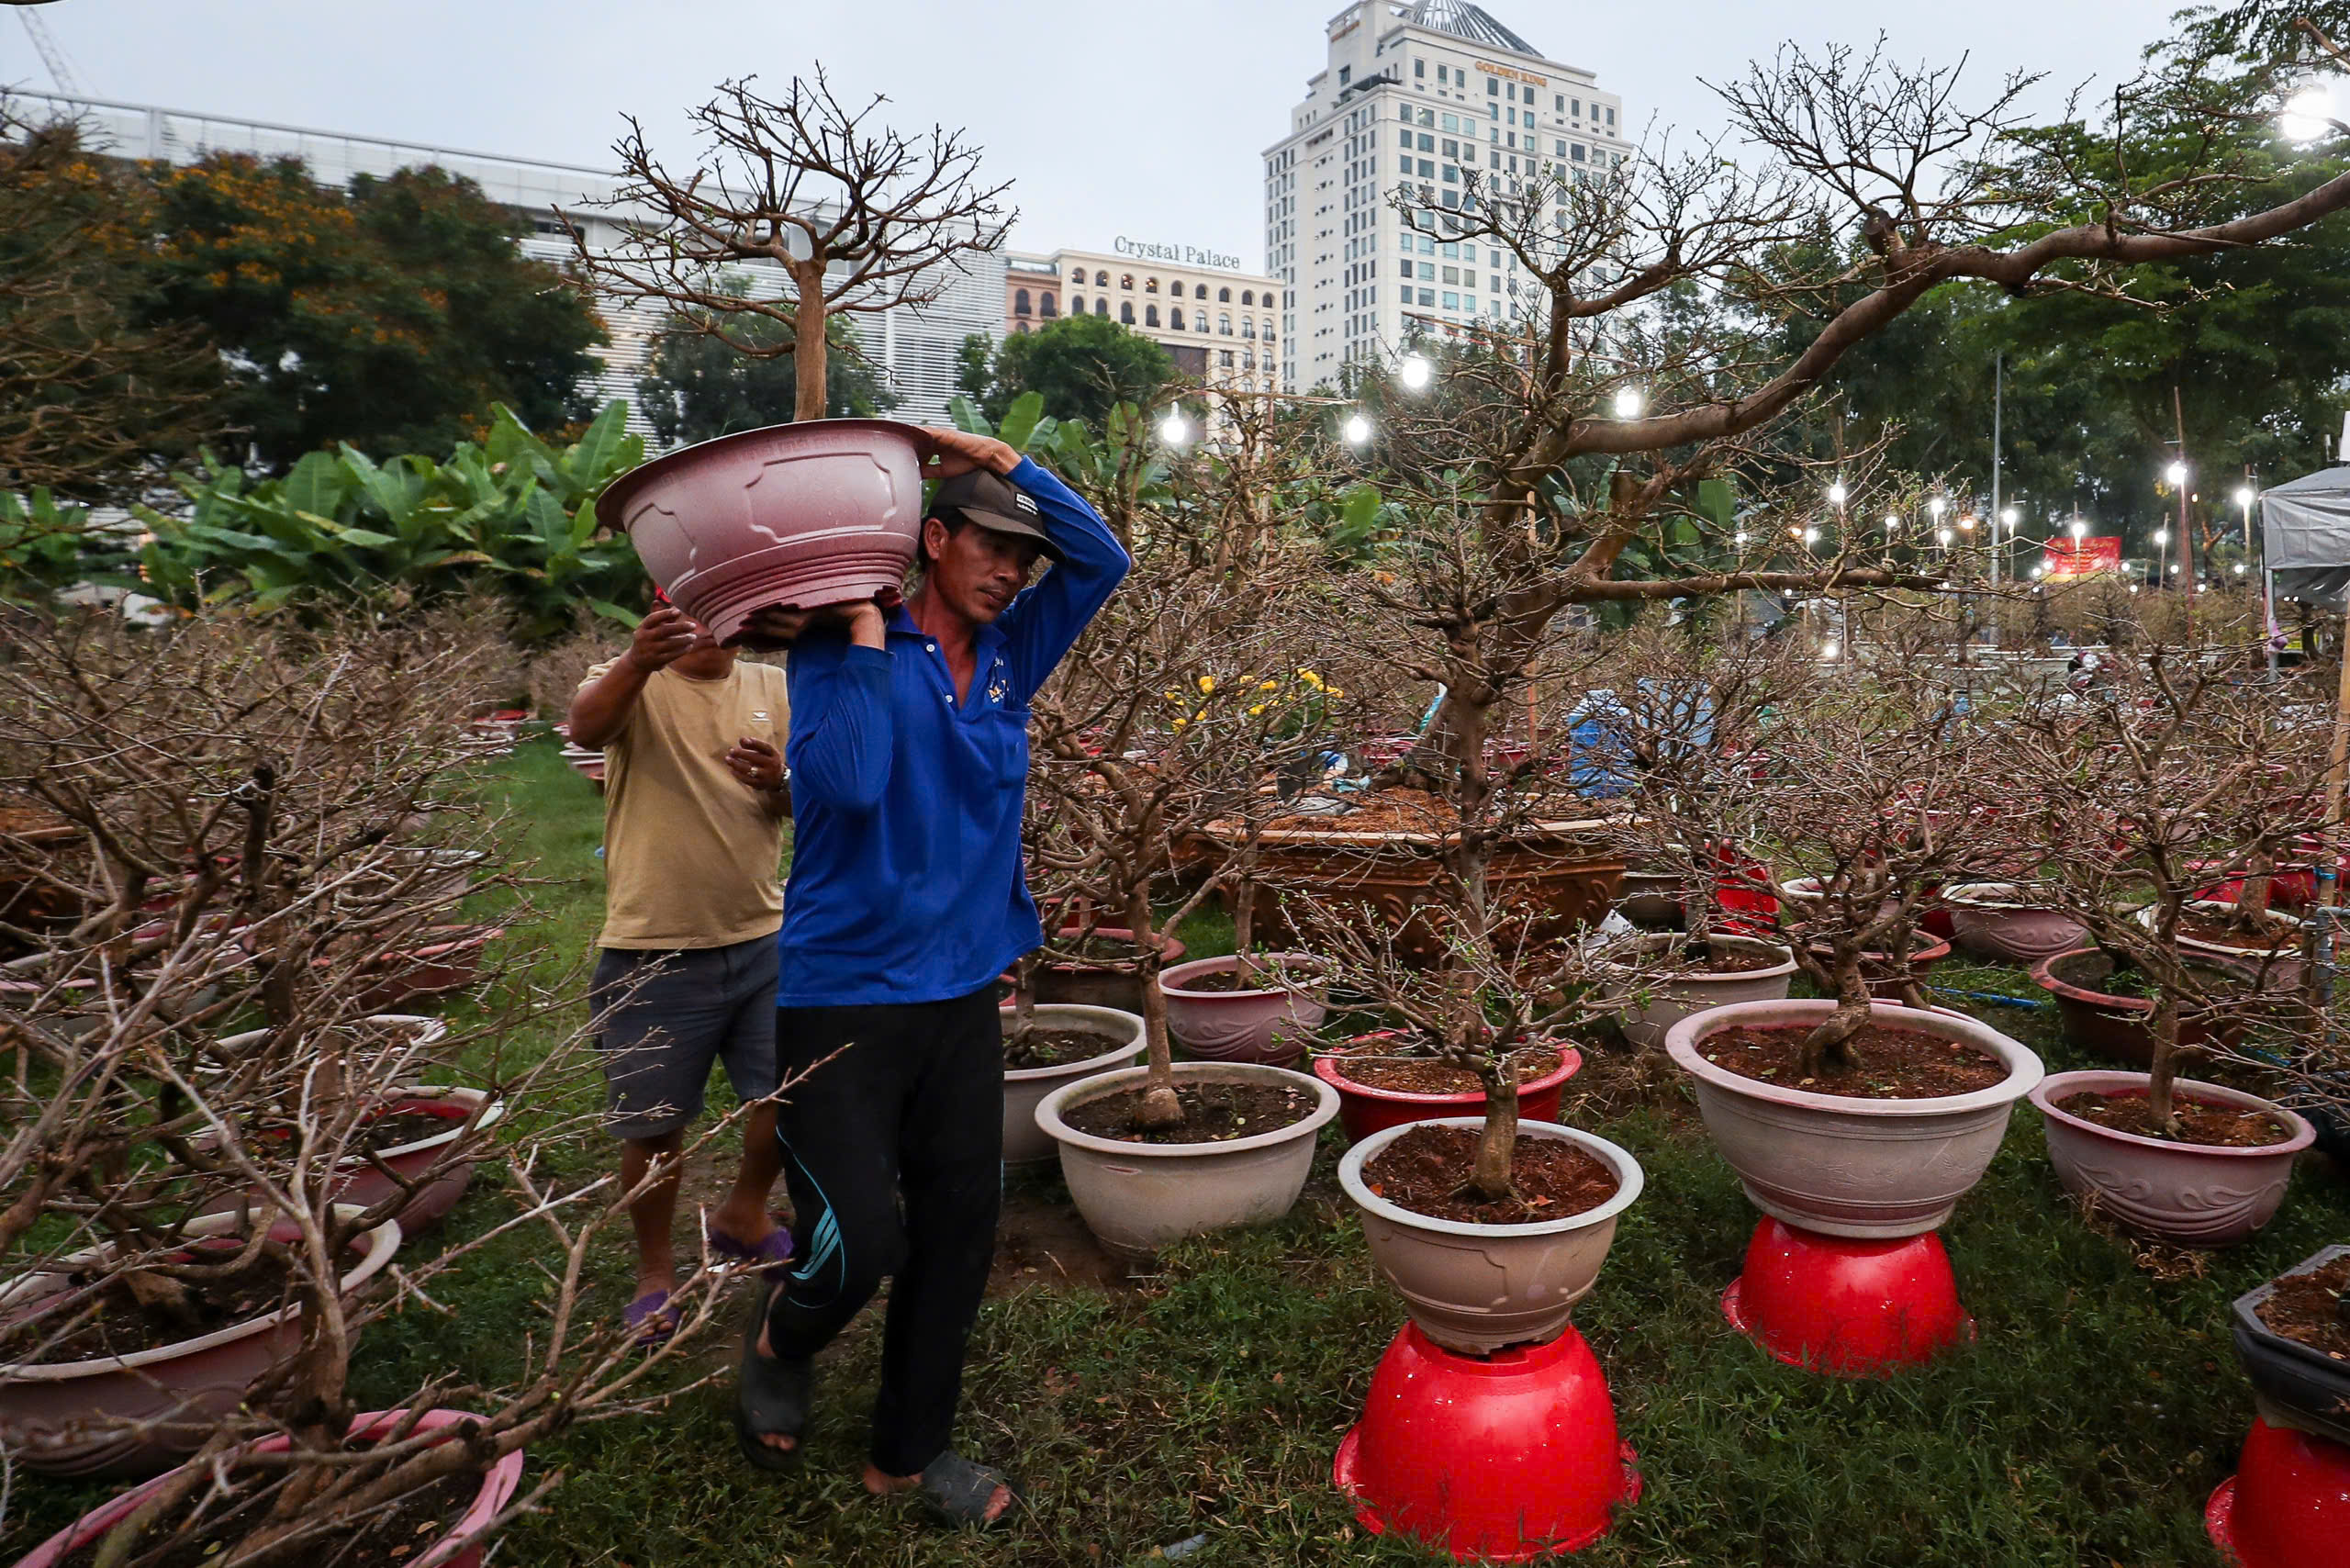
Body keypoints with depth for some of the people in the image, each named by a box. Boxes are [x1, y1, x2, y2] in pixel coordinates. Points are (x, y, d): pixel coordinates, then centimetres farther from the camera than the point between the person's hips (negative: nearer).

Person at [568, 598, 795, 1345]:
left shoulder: (775, 690, 6)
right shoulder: (635, 683, -7)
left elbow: (809, 807, 6)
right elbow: (585, 728, -30)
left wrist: (778, 785, -18)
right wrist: (639, 661, -50)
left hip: (762, 938, 4)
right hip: (654, 952, -4)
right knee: (655, 1125, 8)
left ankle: (743, 1215, 40)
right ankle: (656, 1271, 32)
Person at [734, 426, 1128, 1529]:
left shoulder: (1010, 654, 7)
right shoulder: (839, 652, -8)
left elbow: (1104, 560, 3)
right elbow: (846, 780, -24)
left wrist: (999, 460, -2)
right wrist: (863, 636, -19)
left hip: (963, 993, 6)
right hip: (842, 996, -5)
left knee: (958, 1235, 12)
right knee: (862, 1240, -6)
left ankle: (911, 1449, 33)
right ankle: (780, 1346, 31)